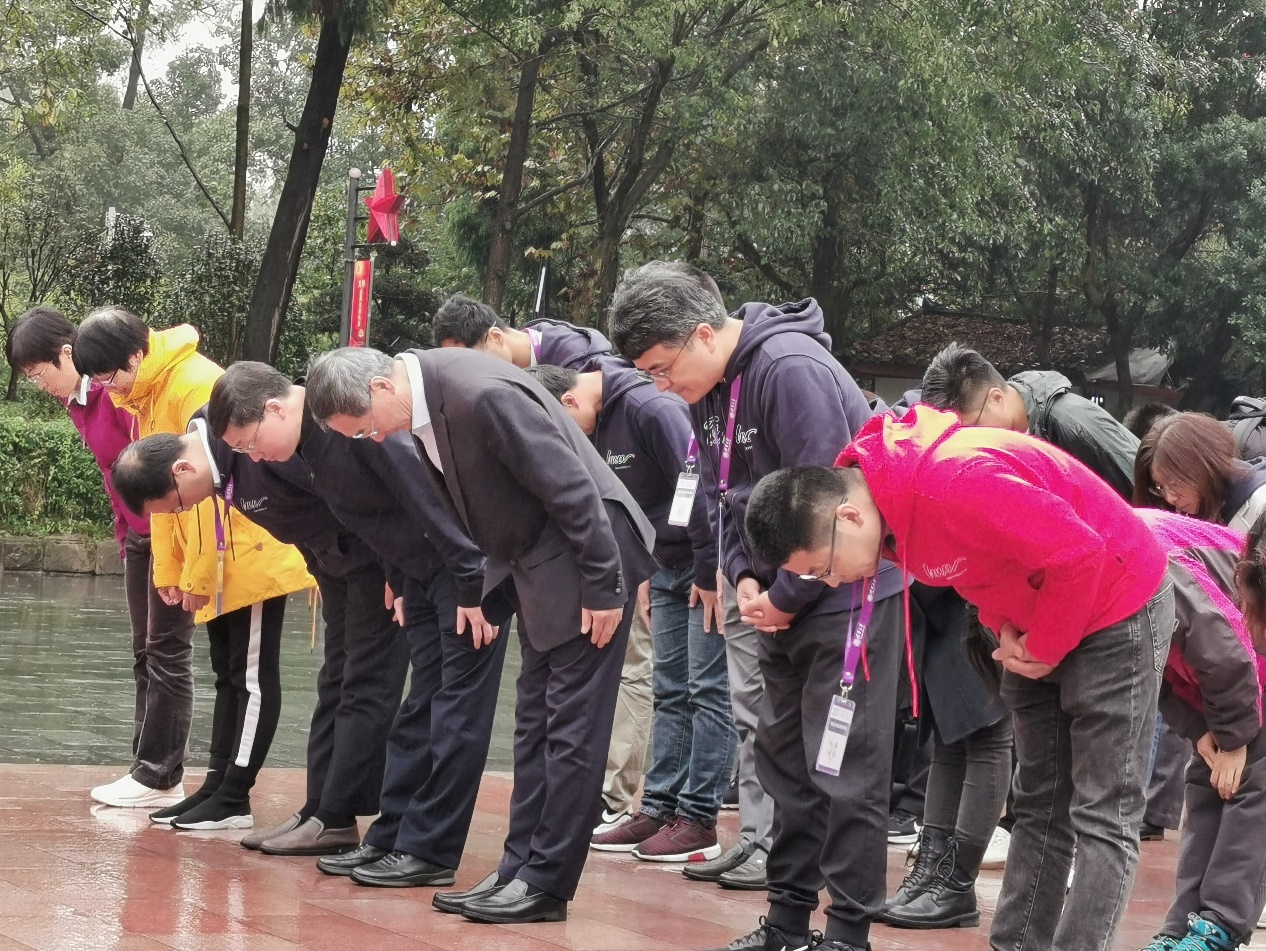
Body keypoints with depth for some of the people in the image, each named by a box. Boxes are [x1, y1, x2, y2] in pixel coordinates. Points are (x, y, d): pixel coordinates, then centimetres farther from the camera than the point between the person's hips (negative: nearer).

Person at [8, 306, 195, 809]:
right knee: (145, 653, 10)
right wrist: (125, 540, 14)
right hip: (140, 536, 9)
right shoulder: (77, 401, 7)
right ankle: (150, 770, 14)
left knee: (166, 652, -5)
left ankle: (158, 778, -1)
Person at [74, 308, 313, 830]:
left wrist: (197, 574, -18)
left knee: (252, 678, -4)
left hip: (252, 553, -10)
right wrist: (168, 569, 8)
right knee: (229, 675, 11)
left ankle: (233, 800, -3)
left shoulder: (195, 385, -21)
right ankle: (216, 786, 15)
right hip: (220, 566, 10)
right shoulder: (147, 396, 9)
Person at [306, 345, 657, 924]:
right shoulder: (423, 401, -1)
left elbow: (571, 487, -26)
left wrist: (602, 588, -21)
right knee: (534, 723, 12)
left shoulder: (482, 395, -29)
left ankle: (546, 885, 0)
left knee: (571, 728, -4)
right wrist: (475, 583, 11)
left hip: (585, 556, -10)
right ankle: (520, 870, 17)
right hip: (535, 565, 10)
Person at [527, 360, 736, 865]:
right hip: (666, 566, 9)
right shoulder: (596, 423, 5)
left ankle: (699, 818, -4)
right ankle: (659, 808, 13)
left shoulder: (651, 408, -23)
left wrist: (709, 573, -22)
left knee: (707, 689, -5)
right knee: (670, 691, 10)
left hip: (708, 563, -9)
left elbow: (697, 486, -25)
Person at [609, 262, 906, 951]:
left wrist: (786, 597, -16)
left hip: (847, 587, -9)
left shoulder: (791, 369, -23)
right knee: (783, 757, 13)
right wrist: (746, 578, -3)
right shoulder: (704, 391, 5)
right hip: (781, 596, 9)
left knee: (845, 768, -5)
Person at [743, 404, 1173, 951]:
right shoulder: (887, 496, -5)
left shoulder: (952, 485, -35)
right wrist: (1006, 632, -5)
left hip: (1116, 610, -9)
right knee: (1039, 805, 13)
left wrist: (1044, 648, -18)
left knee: (1103, 815, -7)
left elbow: (1078, 553, -32)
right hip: (1035, 629, 9)